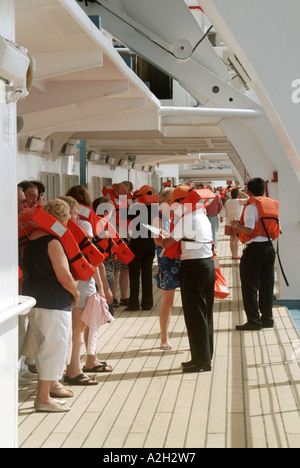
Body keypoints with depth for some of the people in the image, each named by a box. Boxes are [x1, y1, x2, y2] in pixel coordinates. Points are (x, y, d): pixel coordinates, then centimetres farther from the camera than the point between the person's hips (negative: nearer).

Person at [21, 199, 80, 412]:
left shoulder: (31, 240, 12)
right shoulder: (52, 242, -15)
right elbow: (64, 277, -20)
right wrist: (75, 293, -2)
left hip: (34, 299, 9)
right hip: (54, 303, -9)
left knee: (42, 349, 16)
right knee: (54, 348, -1)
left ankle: (43, 395, 24)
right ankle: (44, 399, 3)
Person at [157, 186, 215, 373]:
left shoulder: (186, 218, -13)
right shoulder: (203, 217, 13)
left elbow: (166, 244, -12)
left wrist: (160, 236, 12)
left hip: (193, 267, -9)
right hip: (209, 264, 9)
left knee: (194, 313, -2)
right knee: (206, 312, 14)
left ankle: (201, 360, 2)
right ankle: (206, 356, 22)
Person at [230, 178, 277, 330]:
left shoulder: (251, 207, -11)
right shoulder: (270, 205, 9)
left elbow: (249, 230, -20)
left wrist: (236, 225, -3)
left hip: (254, 249, -7)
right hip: (269, 247, 7)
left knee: (250, 287, 0)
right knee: (267, 285, 13)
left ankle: (254, 321, 0)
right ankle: (267, 318, 18)